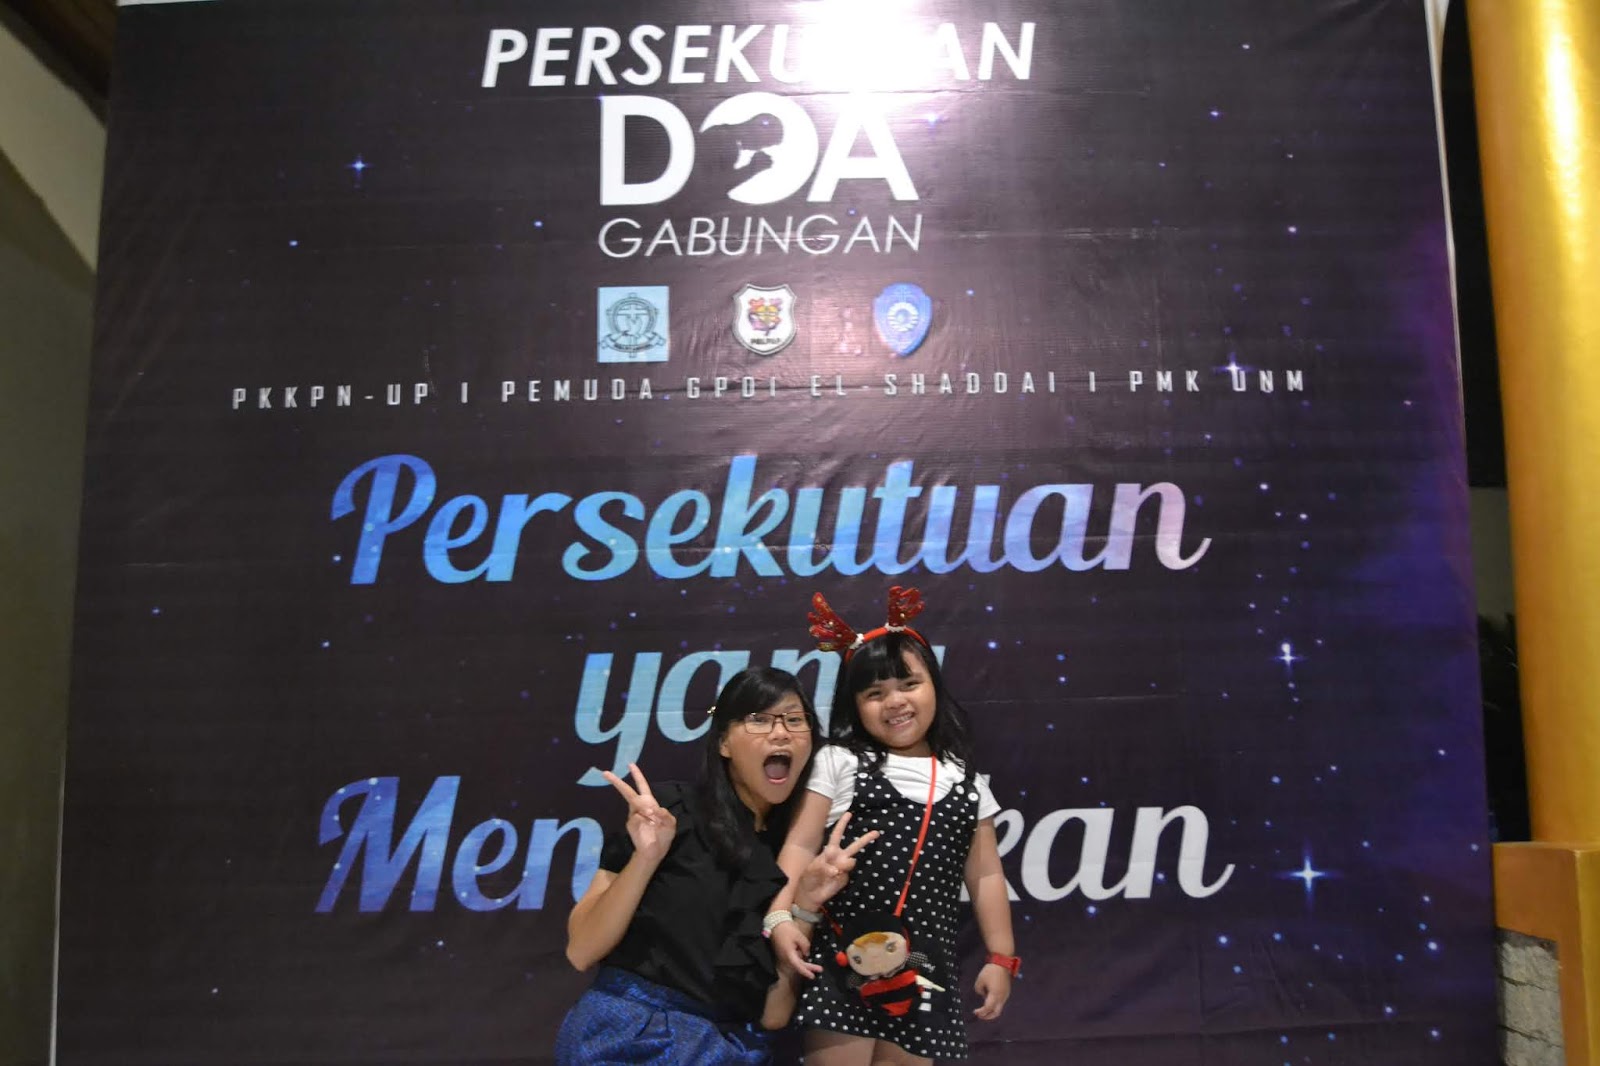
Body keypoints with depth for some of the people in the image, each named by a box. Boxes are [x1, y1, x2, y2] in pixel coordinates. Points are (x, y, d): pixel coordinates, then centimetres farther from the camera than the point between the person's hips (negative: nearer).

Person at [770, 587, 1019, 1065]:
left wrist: (1001, 957, 10)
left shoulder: (965, 781, 10)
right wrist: (781, 917, -17)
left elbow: (985, 875, 12)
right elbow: (801, 847, -5)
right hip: (844, 958, -2)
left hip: (927, 967, 3)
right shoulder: (839, 763, 1)